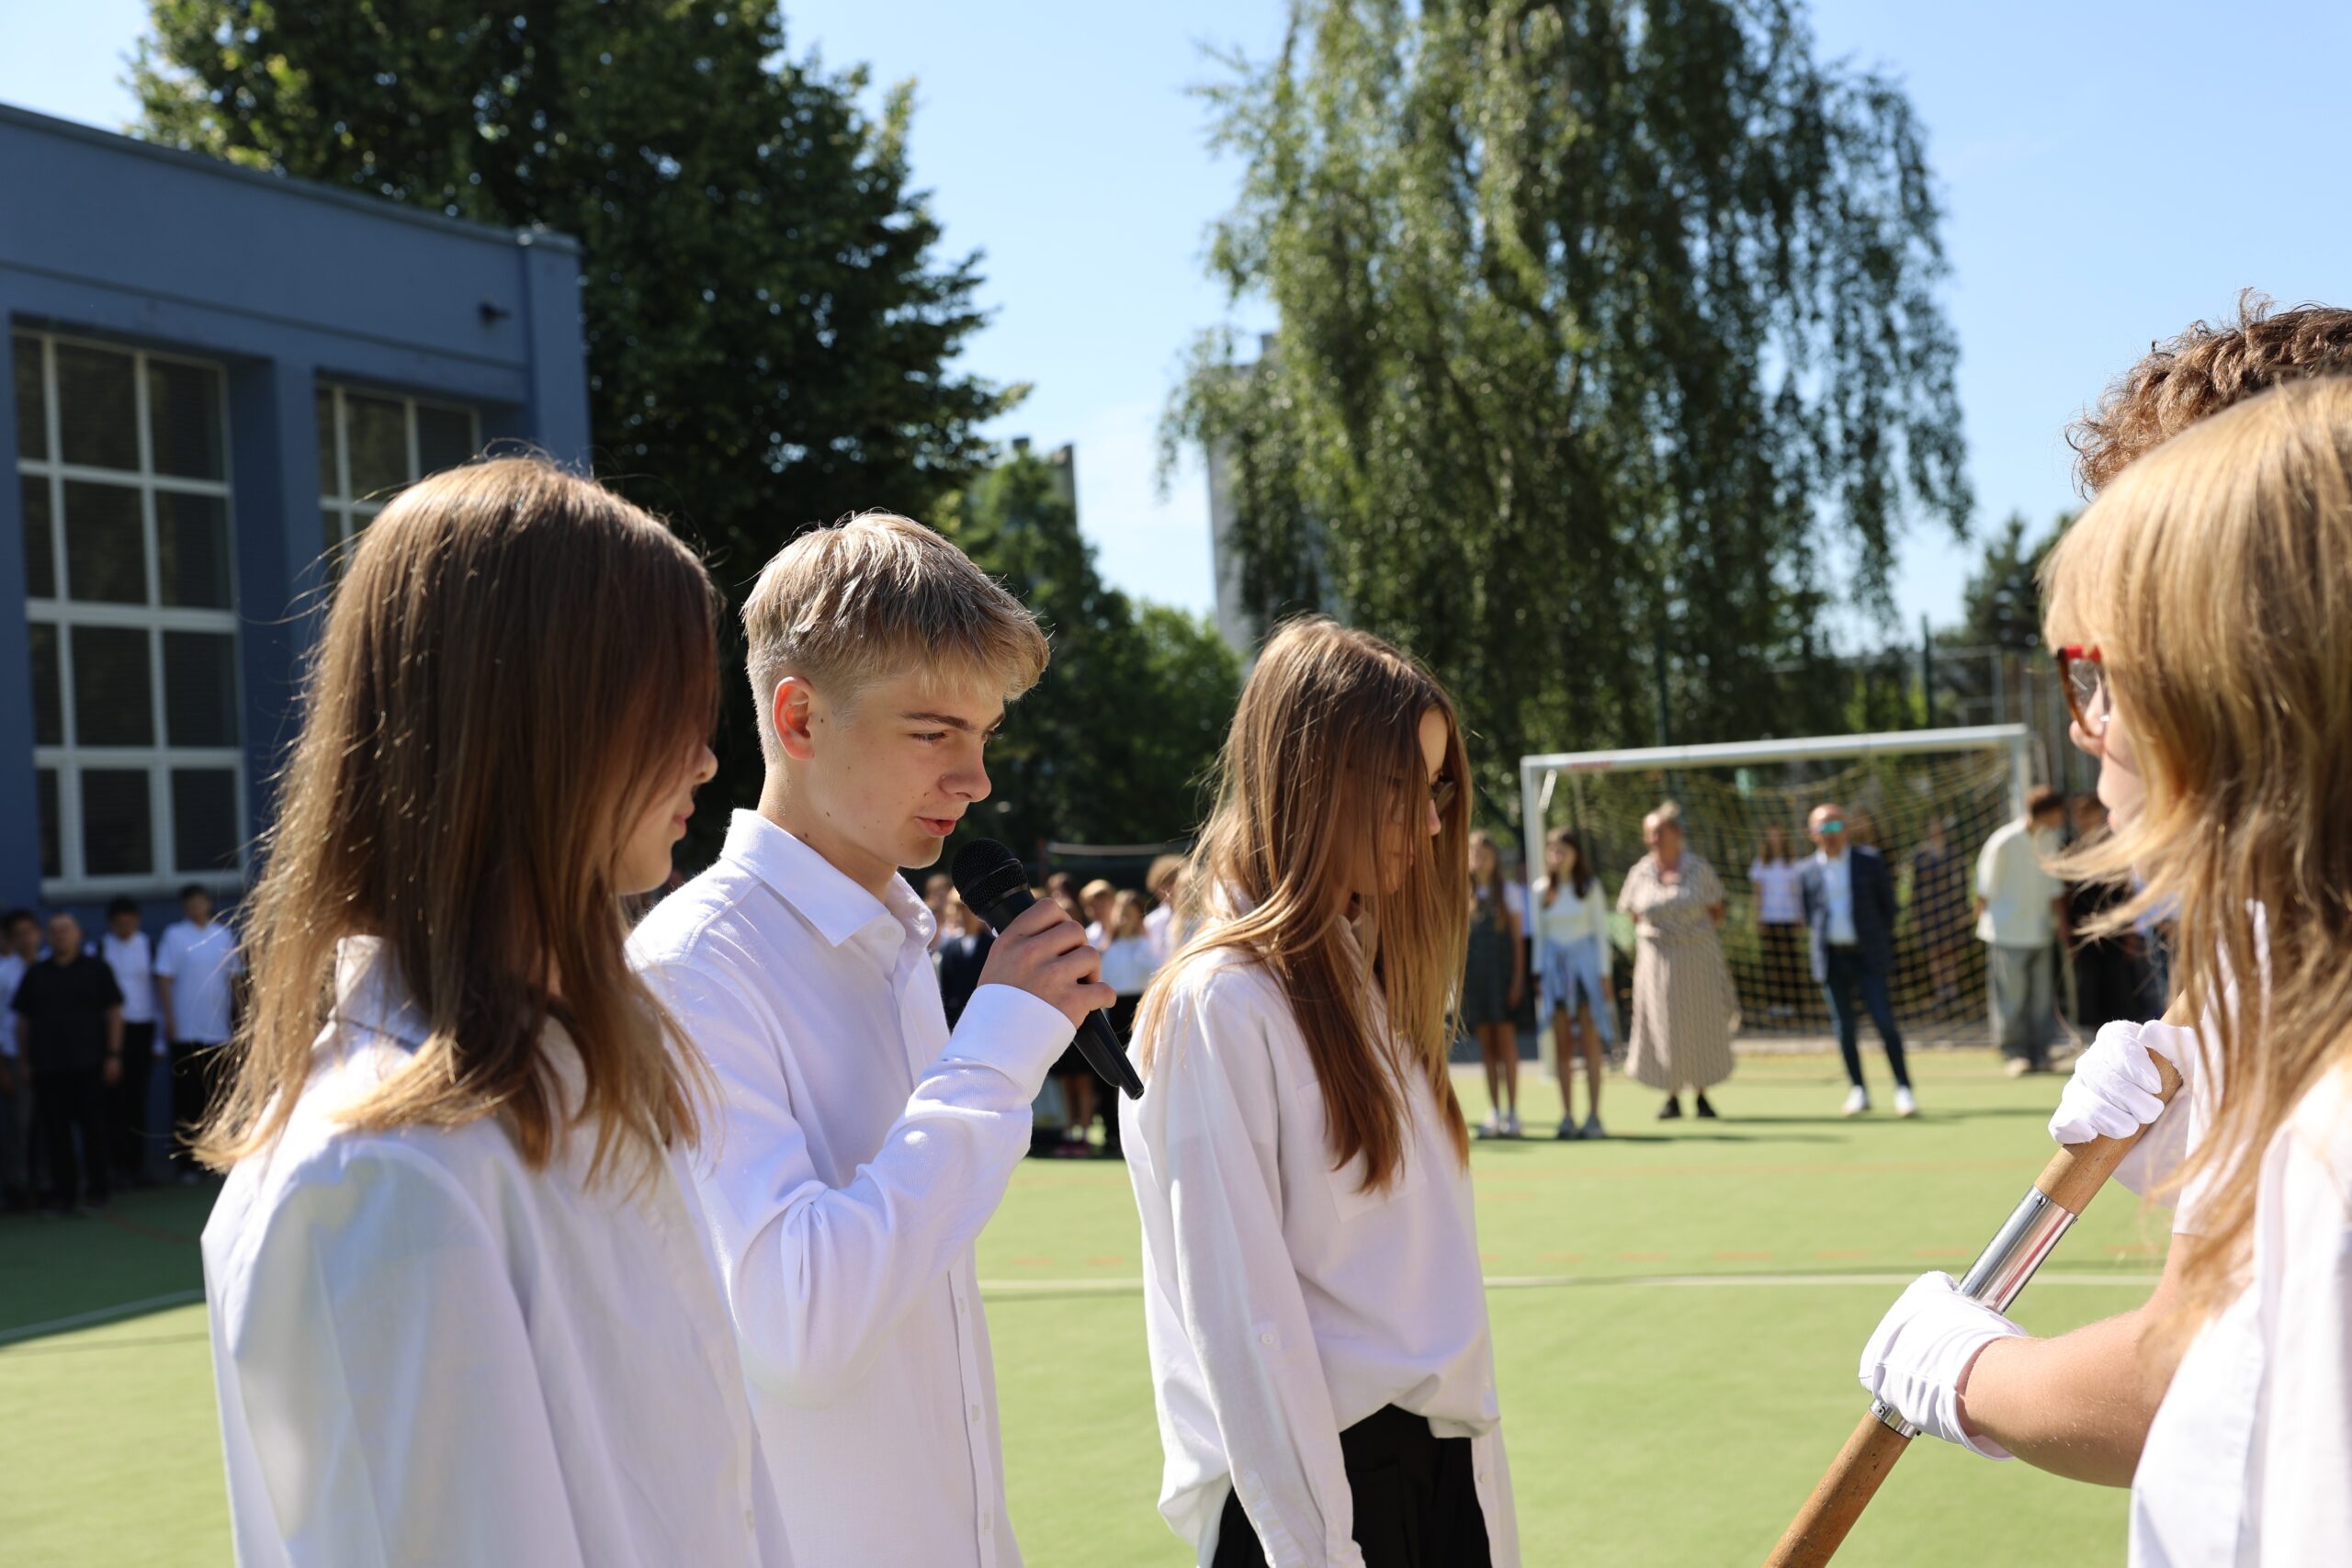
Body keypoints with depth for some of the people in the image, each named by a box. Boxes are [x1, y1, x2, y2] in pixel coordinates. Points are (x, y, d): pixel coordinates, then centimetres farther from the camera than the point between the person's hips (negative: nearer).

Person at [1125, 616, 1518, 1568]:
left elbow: (1426, 1268, 12)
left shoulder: (1367, 987, 11)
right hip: (1317, 1479, -7)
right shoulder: (1221, 1003, -14)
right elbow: (1242, 1316, -16)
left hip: (1441, 1471, 7)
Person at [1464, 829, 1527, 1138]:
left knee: (1505, 1042, -6)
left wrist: (1517, 980, -7)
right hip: (1475, 974, 3)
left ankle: (1511, 1112, -2)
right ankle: (1494, 1111, 8)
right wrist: (1461, 978, 2)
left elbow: (1517, 941, 1)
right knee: (1486, 1046, 4)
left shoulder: (1507, 892, 2)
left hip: (1501, 972, -3)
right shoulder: (1465, 895, 9)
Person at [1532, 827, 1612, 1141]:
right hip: (1554, 965, 2)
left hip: (1585, 962, -2)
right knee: (1562, 1044, 1)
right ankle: (1567, 1116, 4)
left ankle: (1593, 1115, -3)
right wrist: (1538, 971, 7)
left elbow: (1601, 932, 2)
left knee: (1590, 1042, -4)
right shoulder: (1542, 890, 9)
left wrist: (1604, 973, -3)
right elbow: (1540, 933, 14)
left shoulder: (1590, 887, 2)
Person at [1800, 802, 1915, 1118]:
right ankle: (1857, 1090, 13)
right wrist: (1824, 936, 3)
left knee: (1885, 1022, -8)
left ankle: (1903, 1089, -4)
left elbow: (1887, 903, 6)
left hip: (1867, 955, -2)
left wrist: (1880, 940, 7)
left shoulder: (1869, 860, -1)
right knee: (1844, 1026, 4)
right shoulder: (1809, 870, 4)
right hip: (1831, 958, 2)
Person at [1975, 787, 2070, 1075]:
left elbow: (2054, 886, 15)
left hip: (2039, 932, 6)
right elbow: (1986, 889, -6)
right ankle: (2014, 1054, 5)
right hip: (2007, 934, -6)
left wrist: (2060, 921, 11)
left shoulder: (2049, 839, 5)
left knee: (2042, 997, 6)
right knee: (2011, 997, -3)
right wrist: (1986, 924, -1)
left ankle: (2039, 1053, 13)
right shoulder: (2004, 843, -14)